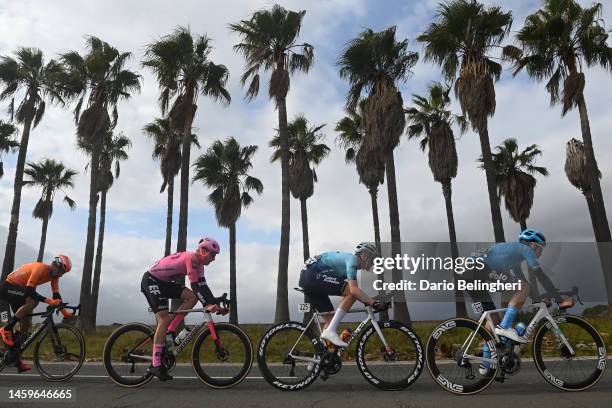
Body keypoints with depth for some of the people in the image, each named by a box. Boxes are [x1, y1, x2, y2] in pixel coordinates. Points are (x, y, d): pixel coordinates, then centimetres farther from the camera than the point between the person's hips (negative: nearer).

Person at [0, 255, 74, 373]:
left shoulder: (54, 275, -2)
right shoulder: (40, 268, -27)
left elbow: (56, 295, -4)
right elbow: (29, 290, -35)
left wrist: (64, 312, -13)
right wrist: (48, 301, -41)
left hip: (19, 290, 9)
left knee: (26, 323, 1)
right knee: (33, 300, -34)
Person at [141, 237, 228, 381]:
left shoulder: (198, 263, 5)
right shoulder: (191, 258, -23)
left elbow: (202, 285, 2)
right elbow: (194, 285, -30)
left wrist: (214, 304, -5)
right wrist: (207, 305, -35)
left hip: (164, 283, 9)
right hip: (150, 281, -9)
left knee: (192, 297, -8)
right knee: (164, 320, -14)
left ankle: (170, 331, 1)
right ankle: (155, 365, -10)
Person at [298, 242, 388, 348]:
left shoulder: (347, 258, 22)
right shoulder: (352, 259, -8)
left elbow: (352, 290, 25)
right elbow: (353, 290, -21)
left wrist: (368, 302, 19)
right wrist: (375, 304, -20)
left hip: (306, 278, 11)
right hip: (313, 275, -11)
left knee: (330, 318, 12)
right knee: (351, 293, -16)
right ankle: (331, 331, -17)